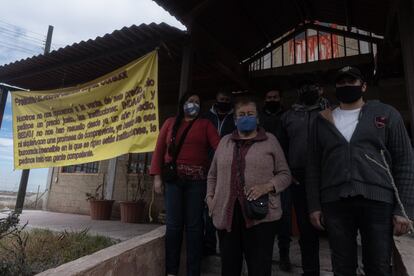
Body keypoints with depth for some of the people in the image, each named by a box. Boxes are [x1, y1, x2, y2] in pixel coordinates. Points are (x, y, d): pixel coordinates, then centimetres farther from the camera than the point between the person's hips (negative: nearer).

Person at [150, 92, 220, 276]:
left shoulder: (205, 124, 10)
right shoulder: (170, 123, 13)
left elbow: (219, 145, -5)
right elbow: (159, 149, 8)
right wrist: (157, 176, 0)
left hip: (197, 179, -1)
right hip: (173, 178, 1)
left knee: (194, 225, 3)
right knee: (173, 224, 3)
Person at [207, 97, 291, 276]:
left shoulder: (270, 141, 5)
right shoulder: (225, 142, 14)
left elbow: (285, 174, 3)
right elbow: (213, 175, 19)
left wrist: (267, 187, -14)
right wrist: (210, 198, 6)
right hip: (226, 214, 3)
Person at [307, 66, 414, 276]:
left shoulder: (386, 114, 7)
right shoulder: (322, 121, 10)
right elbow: (313, 166, 10)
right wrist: (314, 205, 4)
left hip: (378, 201, -1)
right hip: (334, 203, 1)